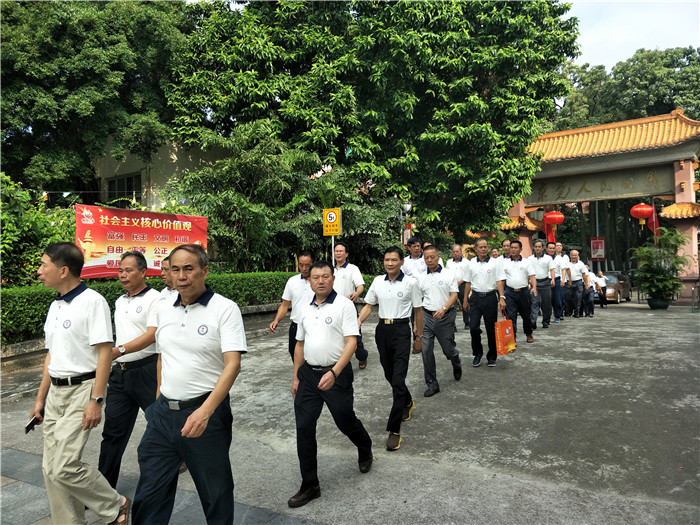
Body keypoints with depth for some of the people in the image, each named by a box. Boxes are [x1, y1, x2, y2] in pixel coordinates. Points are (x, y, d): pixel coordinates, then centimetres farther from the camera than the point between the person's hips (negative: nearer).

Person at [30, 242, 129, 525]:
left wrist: (96, 401, -21)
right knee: (51, 469, 10)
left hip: (82, 389, -8)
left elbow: (105, 353, -18)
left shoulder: (92, 301, -14)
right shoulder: (55, 306, 12)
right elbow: (52, 355, 19)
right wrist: (40, 398, 19)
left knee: (64, 466, -11)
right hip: (55, 391, 8)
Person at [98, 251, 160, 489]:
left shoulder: (154, 299, -11)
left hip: (146, 369, -7)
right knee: (113, 429, 8)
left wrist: (120, 350, -33)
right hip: (120, 372, 7)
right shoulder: (120, 302, 15)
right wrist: (112, 356, 19)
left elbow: (151, 335, -22)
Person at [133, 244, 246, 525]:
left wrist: (205, 411, -30)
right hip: (163, 414, 5)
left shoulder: (225, 309, -13)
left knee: (216, 493, 12)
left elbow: (233, 364, -21)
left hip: (206, 413, -5)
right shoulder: (163, 308, 7)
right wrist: (160, 401, 15)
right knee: (149, 493, 14)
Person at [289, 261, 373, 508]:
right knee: (304, 427, 4)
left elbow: (351, 342, -17)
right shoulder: (306, 310, 9)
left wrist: (334, 373, -26)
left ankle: (365, 452, 45)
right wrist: (296, 377, 15)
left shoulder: (344, 305, -10)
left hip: (336, 374, -5)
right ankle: (309, 485, 19)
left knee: (346, 421, 10)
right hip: (308, 374, 5)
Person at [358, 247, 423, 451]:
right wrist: (358, 321, -6)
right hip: (382, 329, 5)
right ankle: (407, 403, 47)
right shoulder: (378, 281, 5)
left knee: (398, 380, -10)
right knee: (390, 375, 17)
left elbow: (418, 311, 2)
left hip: (401, 330, -5)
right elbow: (369, 305, 11)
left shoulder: (410, 283, -5)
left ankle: (394, 430, -3)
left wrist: (419, 337, 5)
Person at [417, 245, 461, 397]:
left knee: (448, 349, 7)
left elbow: (454, 295, -7)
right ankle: (432, 384, 9)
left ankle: (457, 365, 44)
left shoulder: (448, 274, -1)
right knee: (426, 351, -3)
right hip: (426, 316, 3)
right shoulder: (422, 278, 9)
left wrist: (443, 309, -24)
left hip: (445, 317, -3)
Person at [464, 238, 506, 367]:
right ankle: (477, 353, 15)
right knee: (473, 327, -5)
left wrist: (502, 297, -17)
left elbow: (500, 281, -6)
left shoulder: (495, 262, -1)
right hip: (475, 297, 2)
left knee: (491, 328, 5)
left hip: (490, 297, -2)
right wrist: (465, 300, 11)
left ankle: (492, 357, 20)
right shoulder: (471, 263, 7)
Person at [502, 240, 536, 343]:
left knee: (526, 315, 12)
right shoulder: (505, 262, 6)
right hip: (510, 292, -1)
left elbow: (532, 276, 1)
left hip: (523, 291, 1)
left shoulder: (526, 262, 7)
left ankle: (529, 334, 33)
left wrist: (534, 287, -16)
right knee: (510, 316, -6)